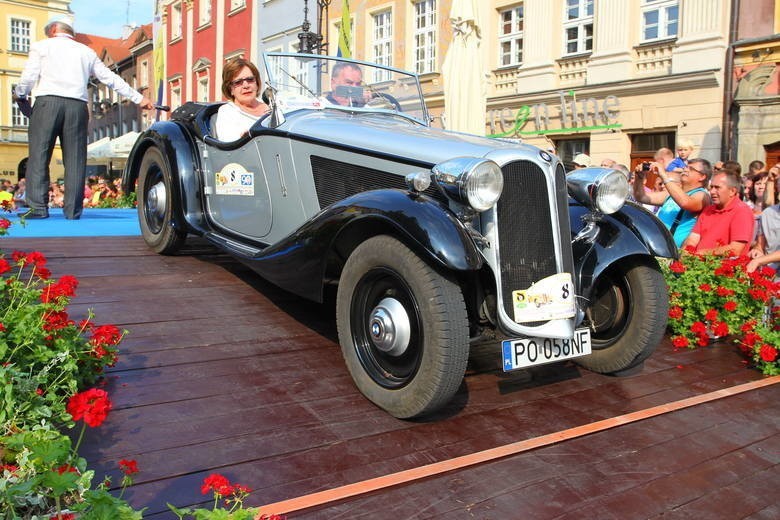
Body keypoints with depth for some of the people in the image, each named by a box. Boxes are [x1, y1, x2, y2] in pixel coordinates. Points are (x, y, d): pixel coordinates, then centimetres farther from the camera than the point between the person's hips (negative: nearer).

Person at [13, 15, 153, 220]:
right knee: (75, 159, 3)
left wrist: (19, 94, 24)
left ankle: (38, 207, -7)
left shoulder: (41, 46, 13)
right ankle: (73, 209, 1)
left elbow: (28, 78, 5)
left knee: (39, 155, -1)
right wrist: (138, 98, 26)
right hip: (77, 106, 3)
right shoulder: (86, 51, 22)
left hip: (48, 102, -2)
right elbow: (111, 78, 21)